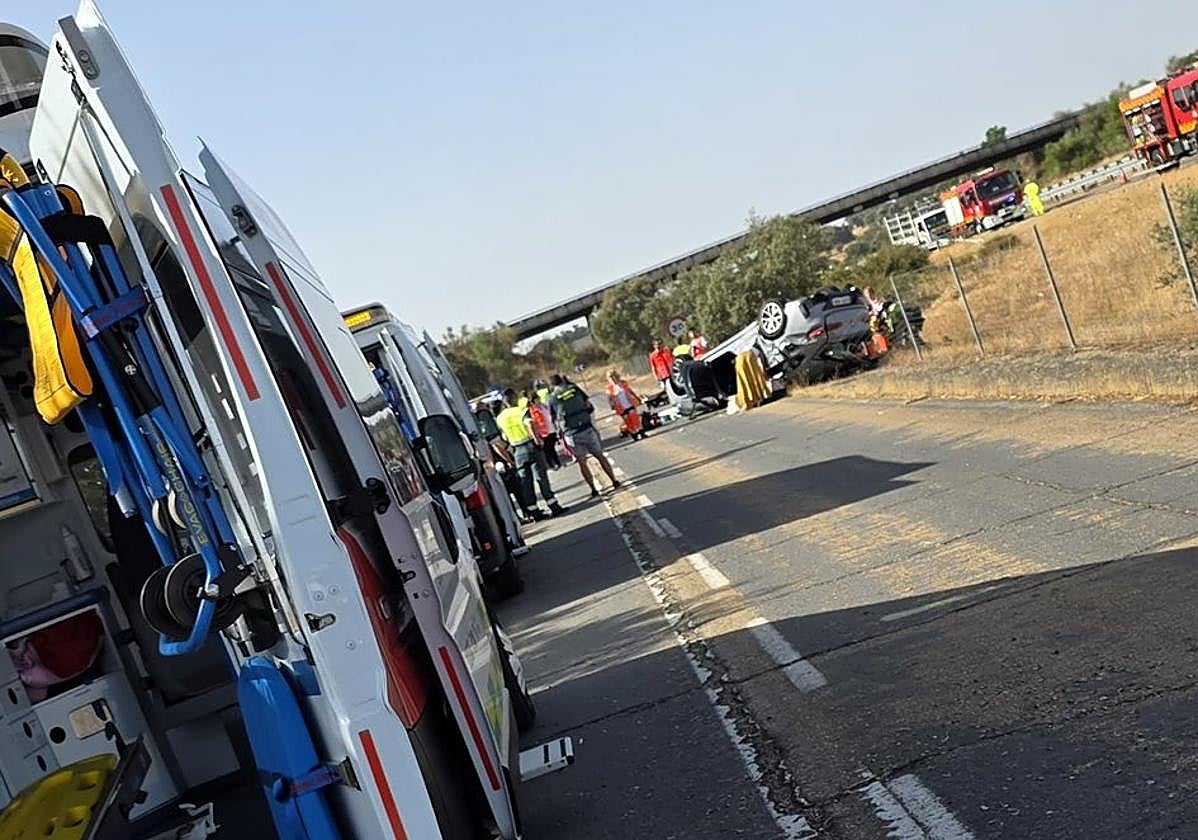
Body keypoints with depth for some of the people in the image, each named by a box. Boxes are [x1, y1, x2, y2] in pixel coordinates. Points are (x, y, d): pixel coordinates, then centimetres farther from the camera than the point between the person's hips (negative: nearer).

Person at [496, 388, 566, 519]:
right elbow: (529, 424, -25)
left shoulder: (500, 418, 7)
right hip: (530, 446, -4)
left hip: (517, 452, 4)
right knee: (541, 477, 0)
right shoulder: (522, 411, -6)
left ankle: (534, 512, 8)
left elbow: (504, 438, 9)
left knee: (525, 482, 7)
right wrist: (538, 439, -23)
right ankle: (554, 507, -1)